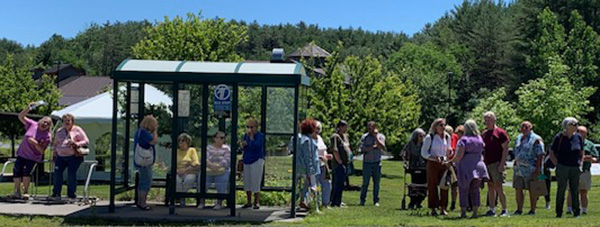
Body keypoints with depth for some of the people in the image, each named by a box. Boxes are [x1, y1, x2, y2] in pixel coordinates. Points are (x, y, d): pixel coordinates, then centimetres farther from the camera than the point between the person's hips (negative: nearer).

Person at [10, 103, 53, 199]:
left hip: (33, 157, -3)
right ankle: (17, 192, 8)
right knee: (17, 171, -3)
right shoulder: (32, 125, -1)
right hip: (21, 154, 3)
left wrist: (35, 143, -29)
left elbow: (41, 150, -13)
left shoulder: (47, 136, -10)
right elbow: (21, 117, -1)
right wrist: (28, 108, -14)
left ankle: (26, 192, -8)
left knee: (27, 171, -19)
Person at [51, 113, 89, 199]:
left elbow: (86, 141, 0)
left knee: (71, 173, -14)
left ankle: (71, 193, -2)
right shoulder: (59, 131, 20)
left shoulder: (77, 130, 5)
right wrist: (54, 152, 15)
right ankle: (56, 192, 2)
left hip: (74, 156, -4)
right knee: (57, 173, -8)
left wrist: (76, 144, -15)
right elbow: (55, 143, 29)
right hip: (60, 156, 4)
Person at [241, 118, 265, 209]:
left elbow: (255, 146, -21)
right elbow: (243, 147, 14)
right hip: (246, 161, 7)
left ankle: (257, 202, 0)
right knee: (247, 182, 8)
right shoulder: (246, 135, 12)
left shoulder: (260, 136, -7)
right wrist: (242, 145, -7)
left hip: (257, 161, -6)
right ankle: (248, 202, 17)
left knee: (255, 182, -7)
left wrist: (251, 137, -17)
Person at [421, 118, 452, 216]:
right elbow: (423, 153, -4)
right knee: (432, 186, -2)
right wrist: (434, 158, -17)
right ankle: (433, 208, 3)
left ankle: (443, 208, 7)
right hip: (433, 164, -4)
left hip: (444, 164, 4)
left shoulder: (447, 137, 10)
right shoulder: (429, 137, -4)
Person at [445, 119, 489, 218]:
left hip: (466, 167, -5)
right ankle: (475, 212, 6)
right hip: (478, 166, 5)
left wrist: (450, 162, -3)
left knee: (464, 191, 3)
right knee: (475, 191, 10)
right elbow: (481, 152, 14)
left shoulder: (464, 139, -11)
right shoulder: (480, 139, 8)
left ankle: (463, 212, 3)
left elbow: (459, 156, -14)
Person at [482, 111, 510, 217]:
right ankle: (492, 210, 11)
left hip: (496, 163, -7)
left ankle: (505, 209, -5)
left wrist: (502, 164, -16)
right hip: (487, 164, 7)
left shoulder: (500, 132, -5)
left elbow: (505, 149, -8)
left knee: (498, 186, -11)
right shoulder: (484, 134, 16)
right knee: (490, 187, 8)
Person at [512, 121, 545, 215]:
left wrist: (537, 169, -17)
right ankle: (519, 210, 13)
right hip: (518, 169, 7)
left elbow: (540, 155, -11)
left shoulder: (536, 139, -6)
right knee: (518, 189, 6)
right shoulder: (518, 138, 17)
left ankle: (533, 210, 6)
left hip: (530, 169, -7)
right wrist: (515, 163, 18)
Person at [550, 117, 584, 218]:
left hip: (575, 168, 4)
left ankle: (576, 212, 11)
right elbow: (551, 153, 1)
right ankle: (559, 213, 5)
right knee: (561, 190, -1)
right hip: (563, 167, -4)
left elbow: (581, 153, 21)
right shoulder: (559, 137, -4)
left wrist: (580, 163, 10)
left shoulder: (578, 137, 8)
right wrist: (557, 165, -5)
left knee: (575, 190, 5)